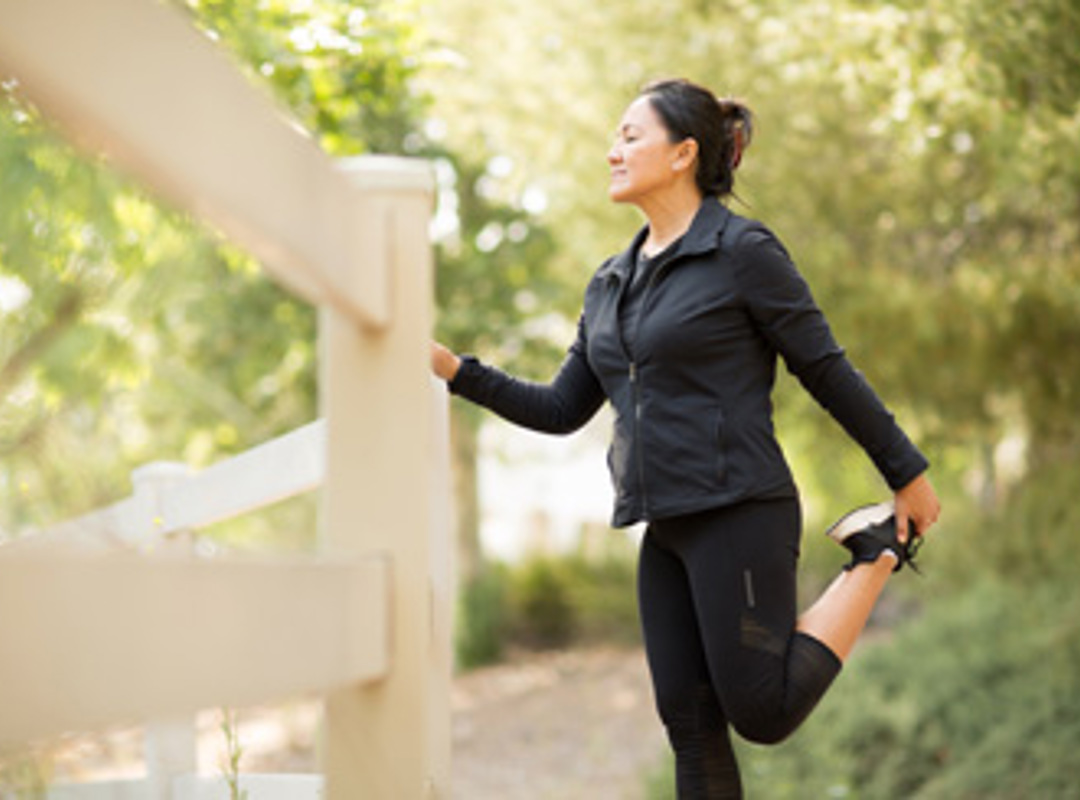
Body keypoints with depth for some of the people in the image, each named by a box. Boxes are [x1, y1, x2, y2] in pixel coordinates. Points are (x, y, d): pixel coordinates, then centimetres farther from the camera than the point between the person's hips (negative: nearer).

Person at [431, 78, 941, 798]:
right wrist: (455, 370, 6)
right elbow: (562, 409, 16)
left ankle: (878, 550, 10)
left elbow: (827, 371, -4)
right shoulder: (612, 285, 14)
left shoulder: (743, 252, -7)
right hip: (668, 528, 7)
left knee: (763, 712, -7)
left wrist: (908, 476, 1)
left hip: (739, 514, -7)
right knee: (688, 718, 4)